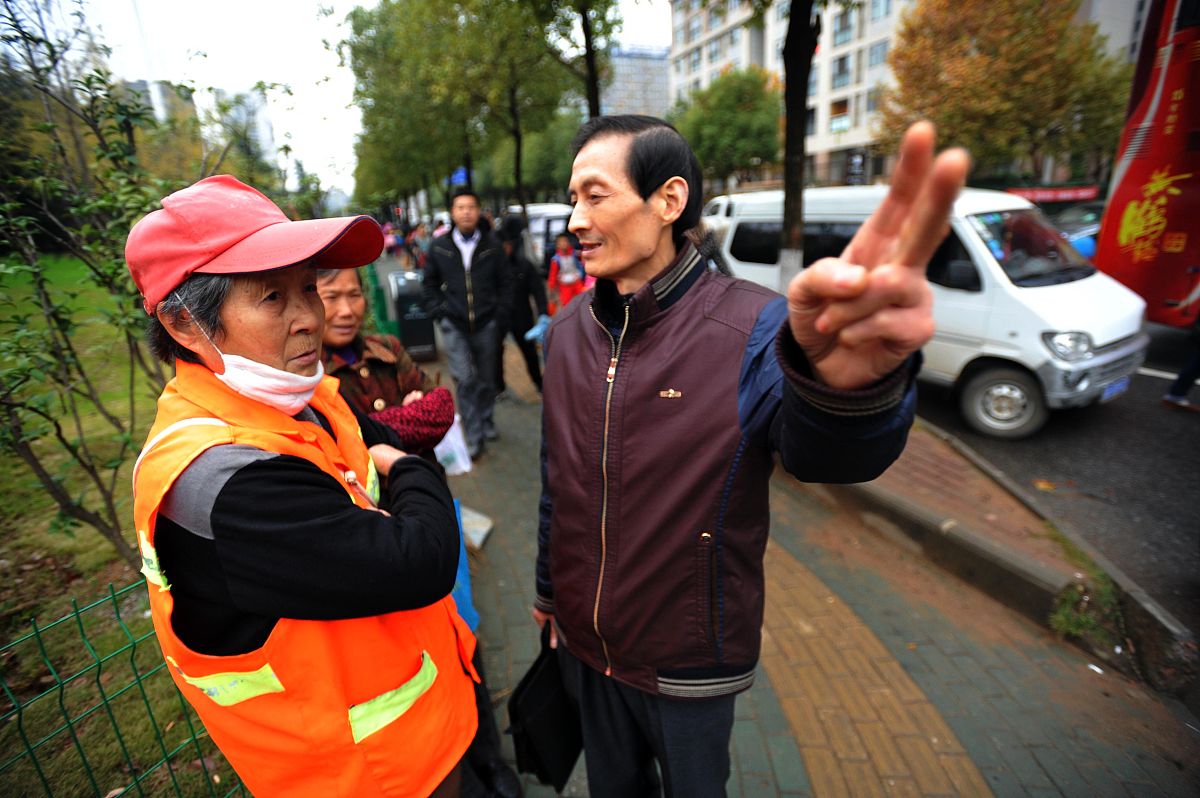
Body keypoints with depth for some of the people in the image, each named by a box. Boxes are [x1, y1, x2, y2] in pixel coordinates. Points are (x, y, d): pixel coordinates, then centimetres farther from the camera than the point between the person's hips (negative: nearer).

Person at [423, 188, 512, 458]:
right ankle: (474, 436, 1)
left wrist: (500, 315, -1)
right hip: (454, 326, -1)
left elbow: (504, 283, 6)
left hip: (486, 325, 1)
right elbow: (429, 285, 12)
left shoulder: (492, 246, 1)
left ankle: (486, 421, 35)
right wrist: (439, 313, 1)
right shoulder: (439, 247, 3)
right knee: (464, 379, -9)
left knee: (486, 379, 12)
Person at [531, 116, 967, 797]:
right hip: (583, 645, 4)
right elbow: (557, 480, 5)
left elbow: (819, 453, -40)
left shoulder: (753, 330, -20)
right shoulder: (568, 332, -4)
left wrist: (842, 382, -63)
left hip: (690, 661, -3)